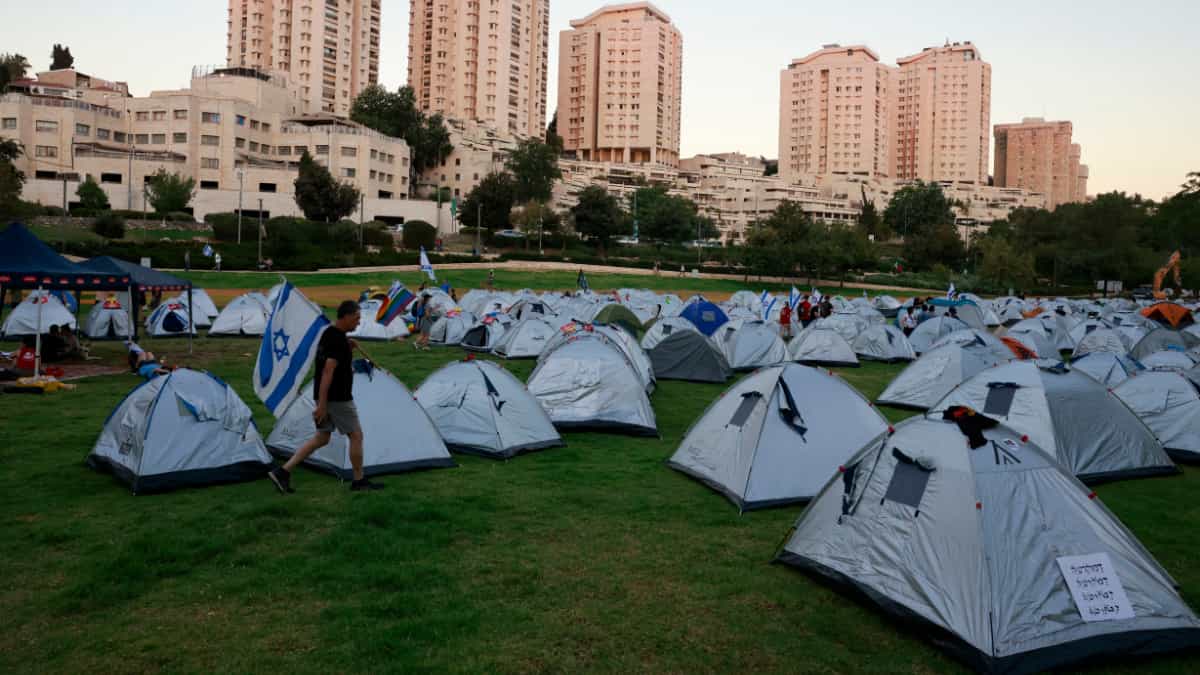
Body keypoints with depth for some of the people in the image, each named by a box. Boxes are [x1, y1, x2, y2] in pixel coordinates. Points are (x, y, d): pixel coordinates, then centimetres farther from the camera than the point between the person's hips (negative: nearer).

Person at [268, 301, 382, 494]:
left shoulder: (328, 334, 11)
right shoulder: (339, 340, -20)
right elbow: (328, 371, -25)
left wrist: (347, 349, 9)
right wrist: (322, 404, -26)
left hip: (326, 396, 10)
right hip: (338, 398, -10)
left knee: (322, 438, 14)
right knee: (356, 435, 3)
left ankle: (283, 472, 9)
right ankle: (359, 481, 13)